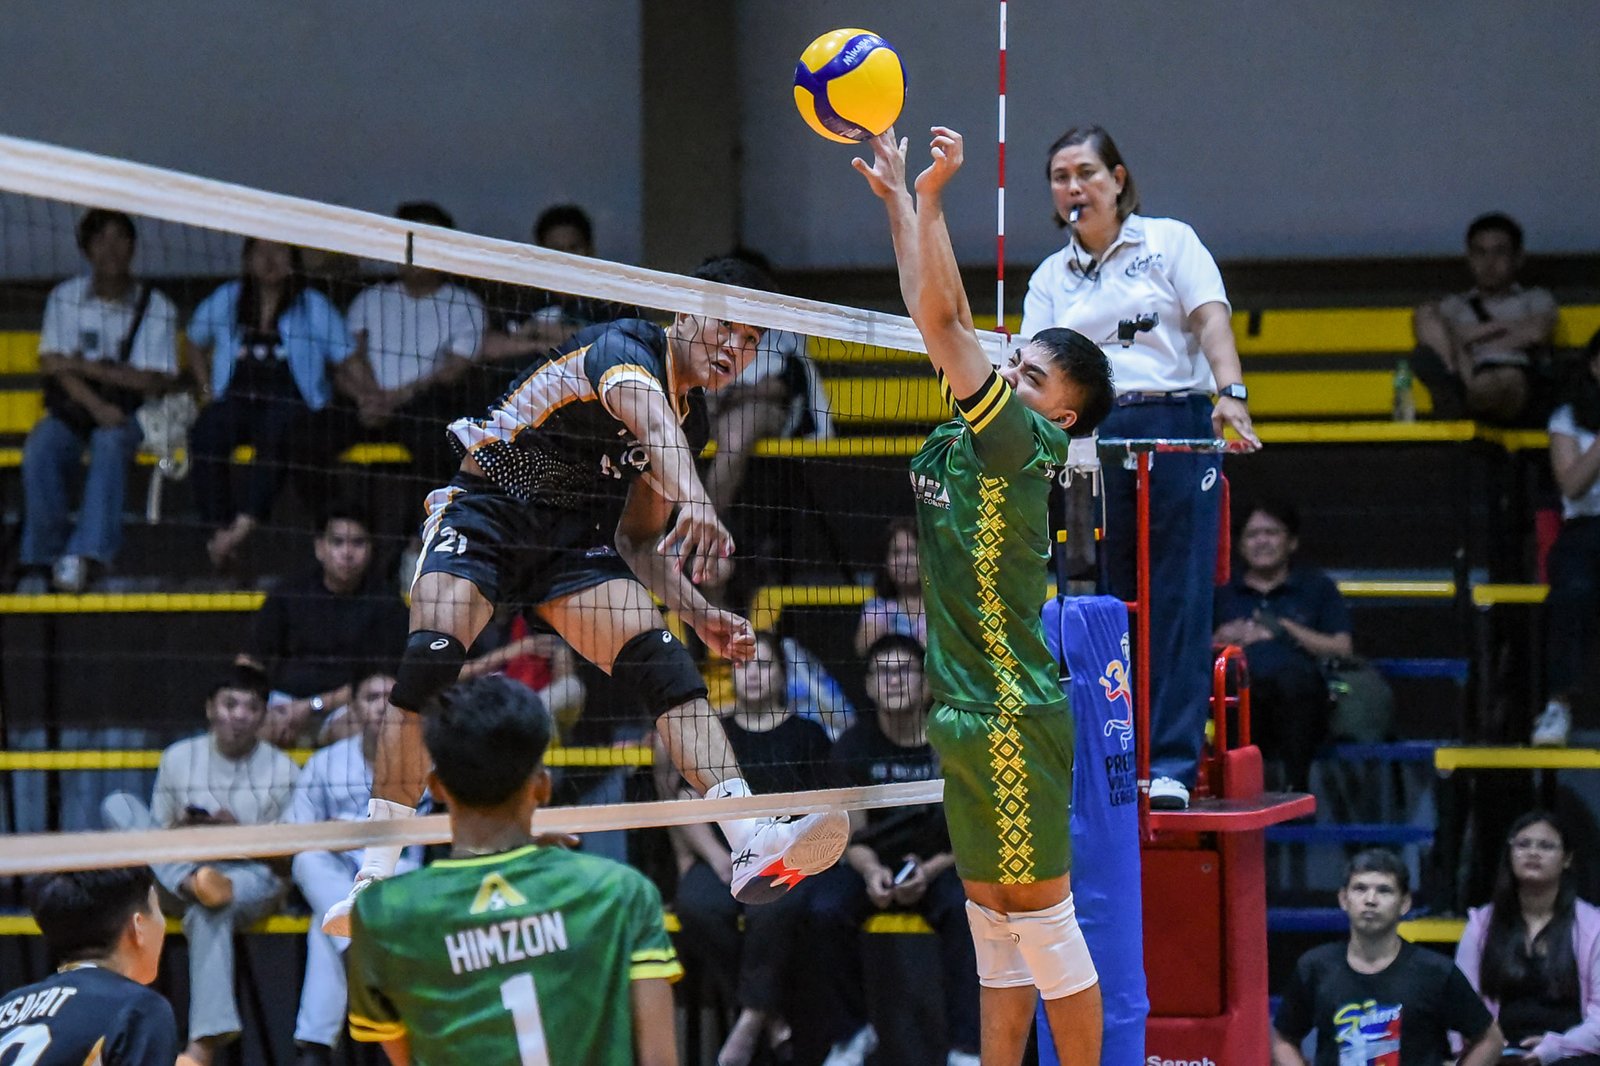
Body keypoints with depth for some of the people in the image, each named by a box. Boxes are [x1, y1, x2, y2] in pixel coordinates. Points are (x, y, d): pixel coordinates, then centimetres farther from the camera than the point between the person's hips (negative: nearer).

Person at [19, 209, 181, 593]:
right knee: (40, 448, -31)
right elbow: (52, 363, -5)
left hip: (128, 412, -1)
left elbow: (156, 381, -6)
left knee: (110, 444, -36)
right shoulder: (65, 297, 5)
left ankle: (88, 555, -43)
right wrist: (95, 404, -22)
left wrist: (85, 367, -15)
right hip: (71, 407, 1)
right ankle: (43, 559, -27)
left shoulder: (156, 307, 2)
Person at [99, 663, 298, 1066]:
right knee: (117, 804, -16)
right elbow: (154, 838, 9)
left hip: (253, 878, -3)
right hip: (179, 871, 3)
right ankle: (194, 884, -36)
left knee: (207, 914, -40)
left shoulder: (283, 771, 2)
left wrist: (241, 833, -16)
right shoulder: (178, 758, 7)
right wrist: (180, 829, -14)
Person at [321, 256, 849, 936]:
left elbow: (636, 539, 16)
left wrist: (698, 613, -1)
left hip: (573, 541, 7)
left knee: (666, 665, -14)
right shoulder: (624, 347, -18)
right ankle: (376, 875, -23)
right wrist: (691, 498, -63)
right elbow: (650, 420, -43)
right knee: (431, 660, -28)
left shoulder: (693, 423, 8)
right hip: (486, 505, -7)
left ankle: (752, 846, -24)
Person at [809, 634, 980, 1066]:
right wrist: (872, 871, -25)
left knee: (965, 908, -34)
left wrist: (931, 870, -23)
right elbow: (853, 834, -2)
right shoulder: (853, 747, 0)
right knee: (827, 910, -28)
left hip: (941, 864, -2)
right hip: (873, 863, 2)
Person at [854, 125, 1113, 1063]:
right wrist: (898, 196, 14)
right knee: (993, 924, 12)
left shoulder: (1025, 445, -11)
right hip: (965, 713, 9)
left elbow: (944, 316, -18)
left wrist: (930, 196, -16)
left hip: (1013, 717, -9)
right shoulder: (964, 440, 10)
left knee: (1042, 918, -3)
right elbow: (940, 321, 15)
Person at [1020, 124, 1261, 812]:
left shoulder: (1169, 241, 10)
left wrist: (1231, 393, -19)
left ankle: (1173, 765, -11)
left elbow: (1211, 320, -2)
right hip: (1092, 440, 3)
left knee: (1178, 600, -8)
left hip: (1177, 429, -3)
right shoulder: (1050, 278, 18)